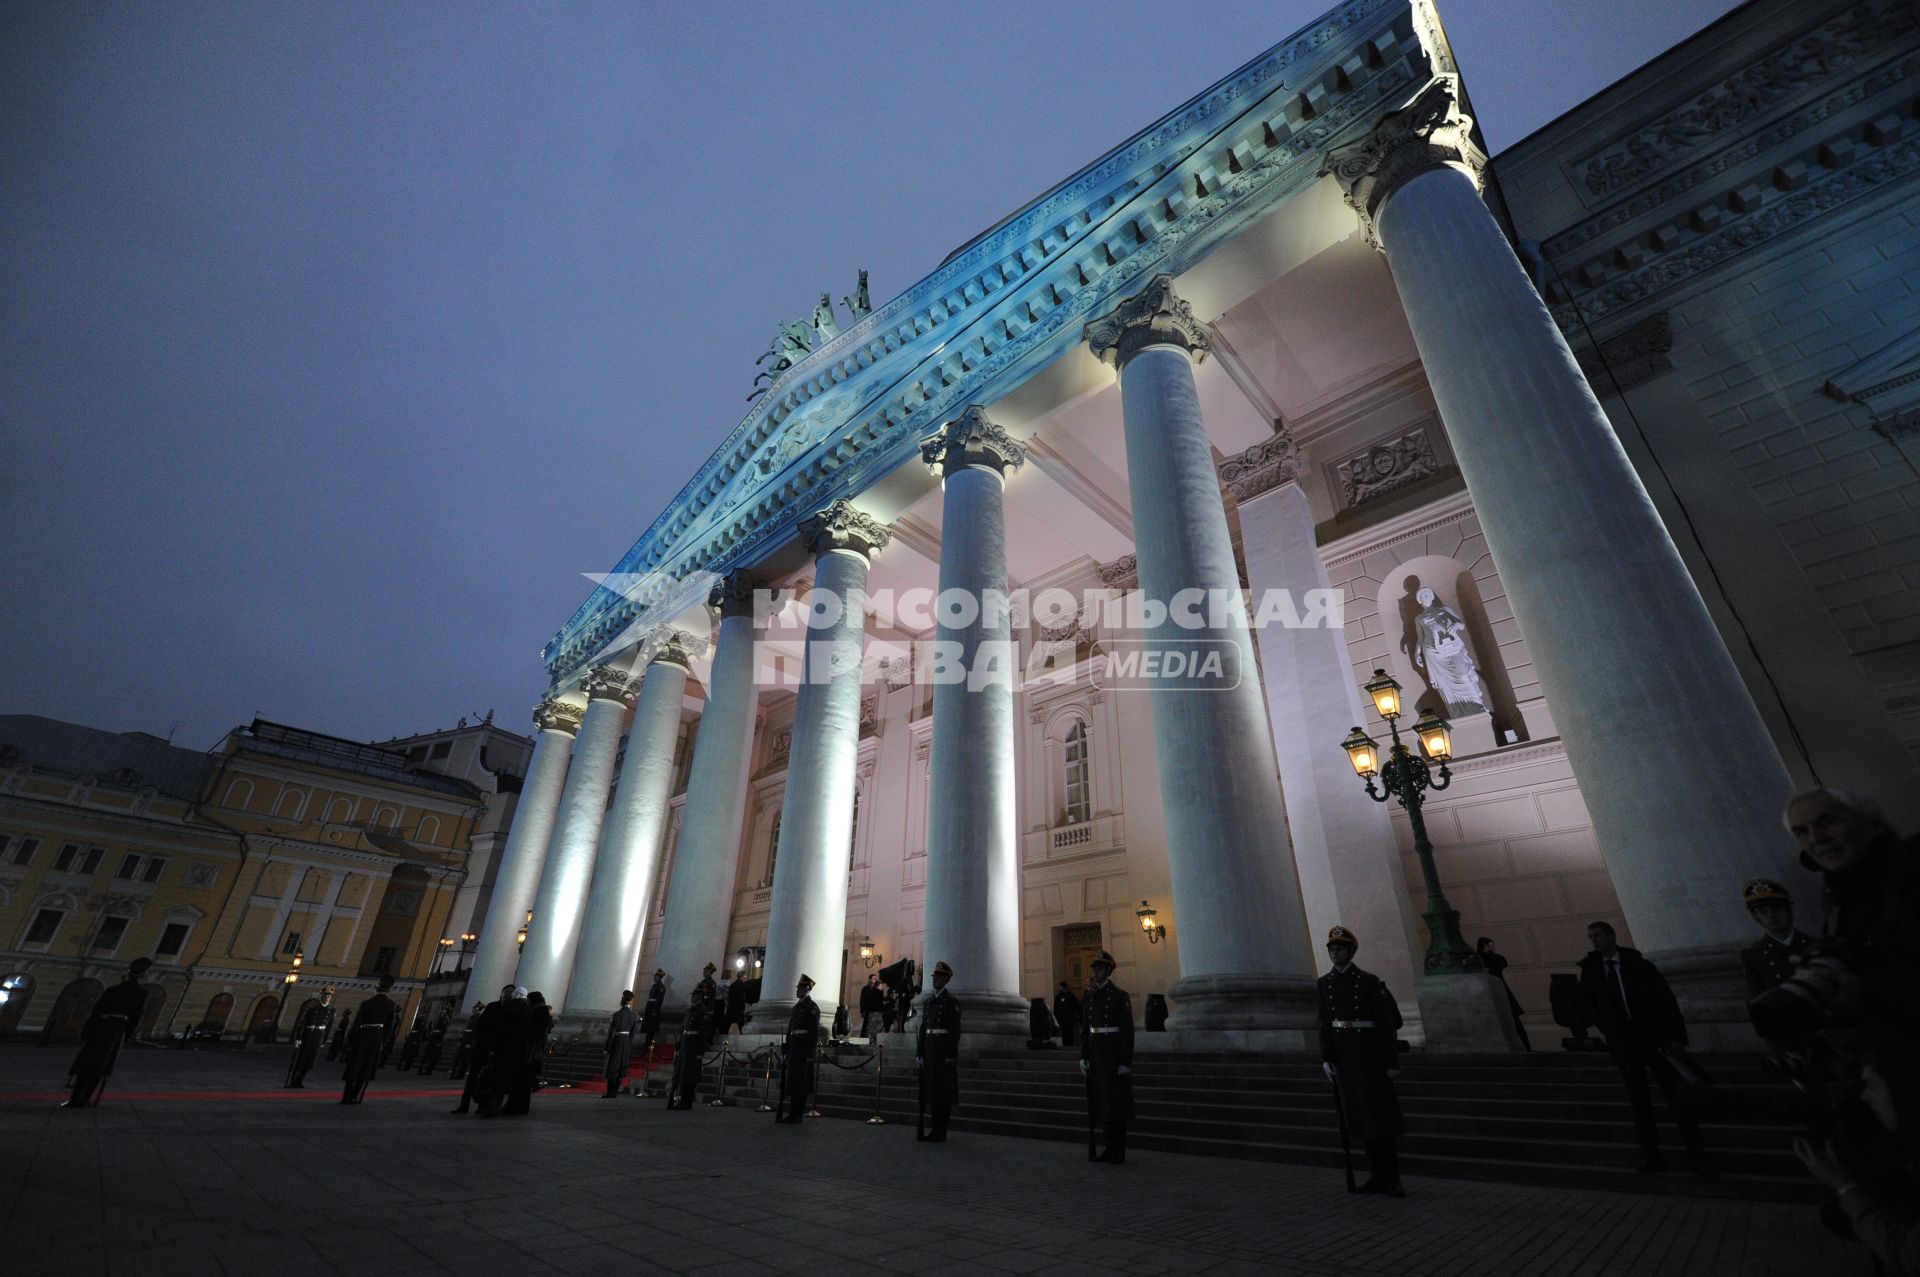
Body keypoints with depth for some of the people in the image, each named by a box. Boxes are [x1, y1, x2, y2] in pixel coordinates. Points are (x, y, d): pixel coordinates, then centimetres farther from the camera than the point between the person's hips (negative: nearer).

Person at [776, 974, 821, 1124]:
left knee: (799, 1082, -4)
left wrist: (810, 1054, -18)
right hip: (793, 1049, 8)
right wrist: (786, 1050, 16)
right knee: (791, 1081, 10)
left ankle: (796, 1116, 2)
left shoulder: (812, 1007, -9)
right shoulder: (796, 1007, 17)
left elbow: (814, 1032, -14)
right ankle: (792, 1114, 17)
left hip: (803, 1049, -8)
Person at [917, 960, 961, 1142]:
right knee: (932, 1088, 9)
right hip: (929, 1050, 7)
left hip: (945, 1049, -7)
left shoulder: (952, 1002, -7)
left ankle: (942, 1132, 4)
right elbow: (923, 1029, 14)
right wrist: (919, 1053, 9)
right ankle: (935, 1129, 17)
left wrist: (951, 1055, -18)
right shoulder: (929, 1002, 14)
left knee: (944, 1090, -3)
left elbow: (955, 1030, -12)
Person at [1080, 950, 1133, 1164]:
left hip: (1114, 1054, -5)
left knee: (1117, 1101, 0)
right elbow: (1084, 1028, 11)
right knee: (1102, 1101, 10)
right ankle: (1110, 1148, 20)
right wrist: (1083, 1057, 6)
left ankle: (1119, 1152, 8)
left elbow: (1128, 1031, -10)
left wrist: (1125, 1062, -13)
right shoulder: (1088, 996, 8)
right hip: (1095, 1055, 6)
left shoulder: (1120, 996, -8)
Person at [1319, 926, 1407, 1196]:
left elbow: (1387, 1023, -8)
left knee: (1381, 1115, -1)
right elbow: (1325, 1023, 4)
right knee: (1361, 1117, 9)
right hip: (1344, 1056, 4)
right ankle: (1377, 1176, 19)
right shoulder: (1324, 984, 4)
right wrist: (1326, 1059, -2)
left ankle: (1393, 1179, 11)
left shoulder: (1369, 981, -8)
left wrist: (1392, 1062, -11)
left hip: (1370, 1054, -4)